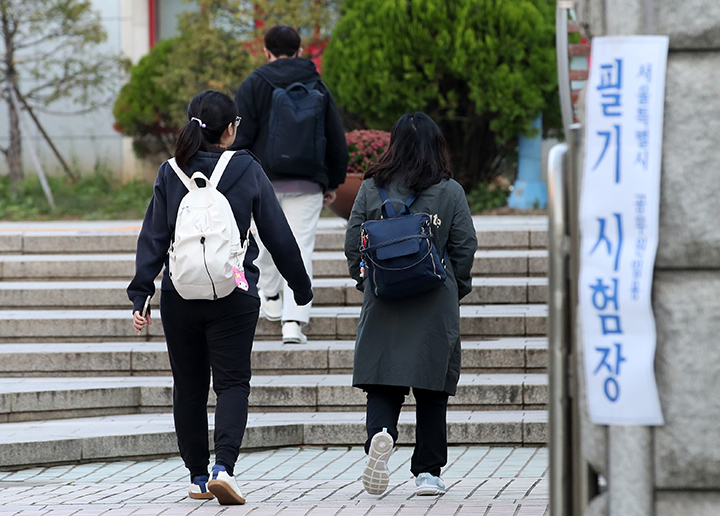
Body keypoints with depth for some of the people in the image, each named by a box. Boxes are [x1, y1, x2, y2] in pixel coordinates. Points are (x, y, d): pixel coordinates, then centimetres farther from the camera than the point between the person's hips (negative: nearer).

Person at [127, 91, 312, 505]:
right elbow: (279, 236, 2)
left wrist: (140, 295, 0)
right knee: (233, 381, 1)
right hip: (234, 299, -2)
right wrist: (301, 286, 13)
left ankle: (198, 477, 18)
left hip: (179, 296, 2)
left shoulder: (171, 174, 2)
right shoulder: (248, 171, -2)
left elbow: (153, 239, -1)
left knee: (189, 387, 12)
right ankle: (223, 467, -20)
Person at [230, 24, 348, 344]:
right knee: (300, 248, -2)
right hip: (307, 184, 1)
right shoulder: (318, 87, 7)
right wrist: (333, 182, 20)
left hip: (265, 179, -1)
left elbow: (242, 137, -7)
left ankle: (271, 298, 36)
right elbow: (336, 139, 11)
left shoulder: (253, 85, -2)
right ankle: (294, 322, -12)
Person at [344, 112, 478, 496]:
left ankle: (380, 433, -27)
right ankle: (428, 471, 9)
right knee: (432, 390, 8)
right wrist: (456, 289, 15)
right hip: (435, 306, 0)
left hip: (383, 305, 0)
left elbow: (353, 244, 3)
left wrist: (366, 281, 18)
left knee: (383, 382, 3)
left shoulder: (371, 188, 0)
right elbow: (465, 247, 0)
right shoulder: (451, 192, -2)